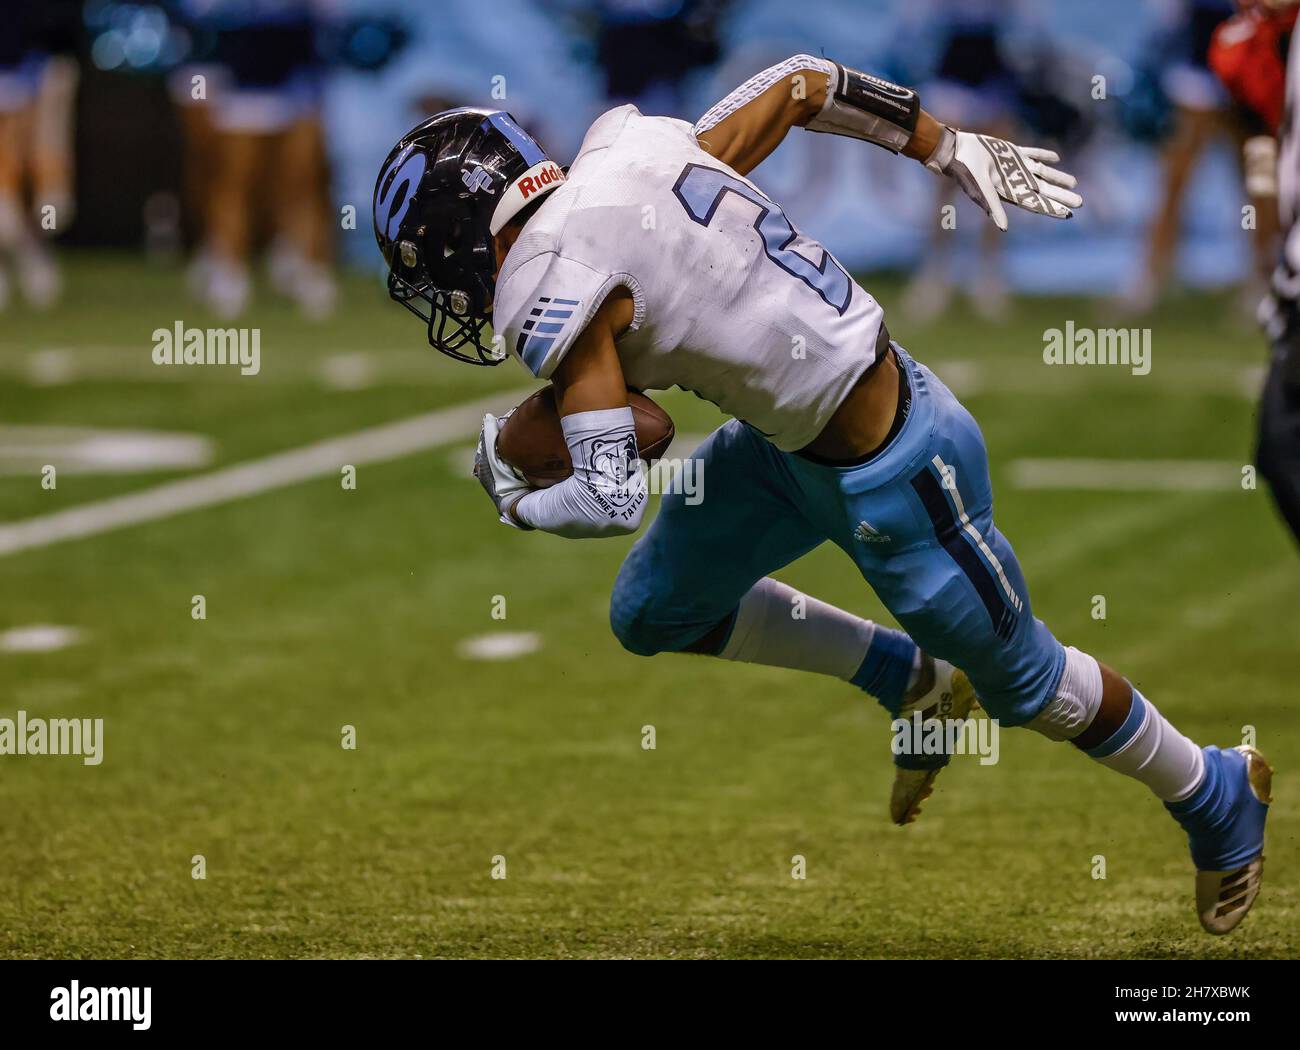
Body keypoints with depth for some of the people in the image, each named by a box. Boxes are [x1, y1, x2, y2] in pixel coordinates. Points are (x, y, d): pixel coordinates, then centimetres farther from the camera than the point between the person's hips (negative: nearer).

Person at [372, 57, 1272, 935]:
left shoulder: (549, 292, -24)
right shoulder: (641, 146, -2)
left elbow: (612, 500, -29)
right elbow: (807, 81, 8)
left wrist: (518, 505, -7)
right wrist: (956, 150, 19)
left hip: (891, 473, -9)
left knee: (1020, 680, 14)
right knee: (653, 614, 15)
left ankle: (1218, 796, 37)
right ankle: (911, 683, 29)